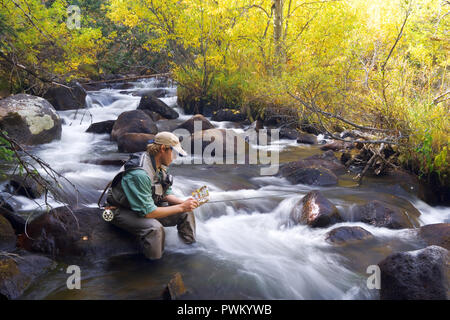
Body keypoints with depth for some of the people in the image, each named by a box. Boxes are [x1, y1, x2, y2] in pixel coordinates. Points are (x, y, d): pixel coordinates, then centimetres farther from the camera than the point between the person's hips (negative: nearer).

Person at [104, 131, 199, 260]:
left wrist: (184, 203, -13)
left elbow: (166, 194, 8)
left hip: (146, 205, 9)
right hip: (123, 211, -9)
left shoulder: (160, 166, -3)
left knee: (186, 213, -1)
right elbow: (147, 212, -33)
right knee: (154, 227, -37)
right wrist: (181, 207, -27)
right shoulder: (139, 173, -32)